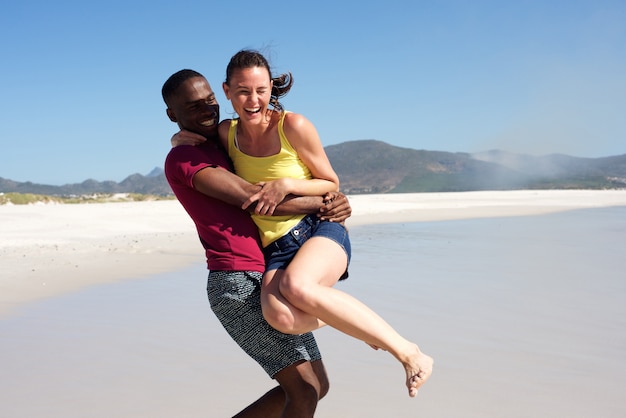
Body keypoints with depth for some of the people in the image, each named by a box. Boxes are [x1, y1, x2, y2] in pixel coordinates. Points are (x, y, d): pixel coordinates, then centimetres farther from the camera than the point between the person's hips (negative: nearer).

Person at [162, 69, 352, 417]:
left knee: (316, 386, 11)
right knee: (305, 388, -13)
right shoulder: (181, 160, -6)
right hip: (239, 285, -9)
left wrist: (332, 203, 1)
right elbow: (250, 197, -17)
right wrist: (322, 204, -10)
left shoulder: (224, 149, 22)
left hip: (266, 282, 9)